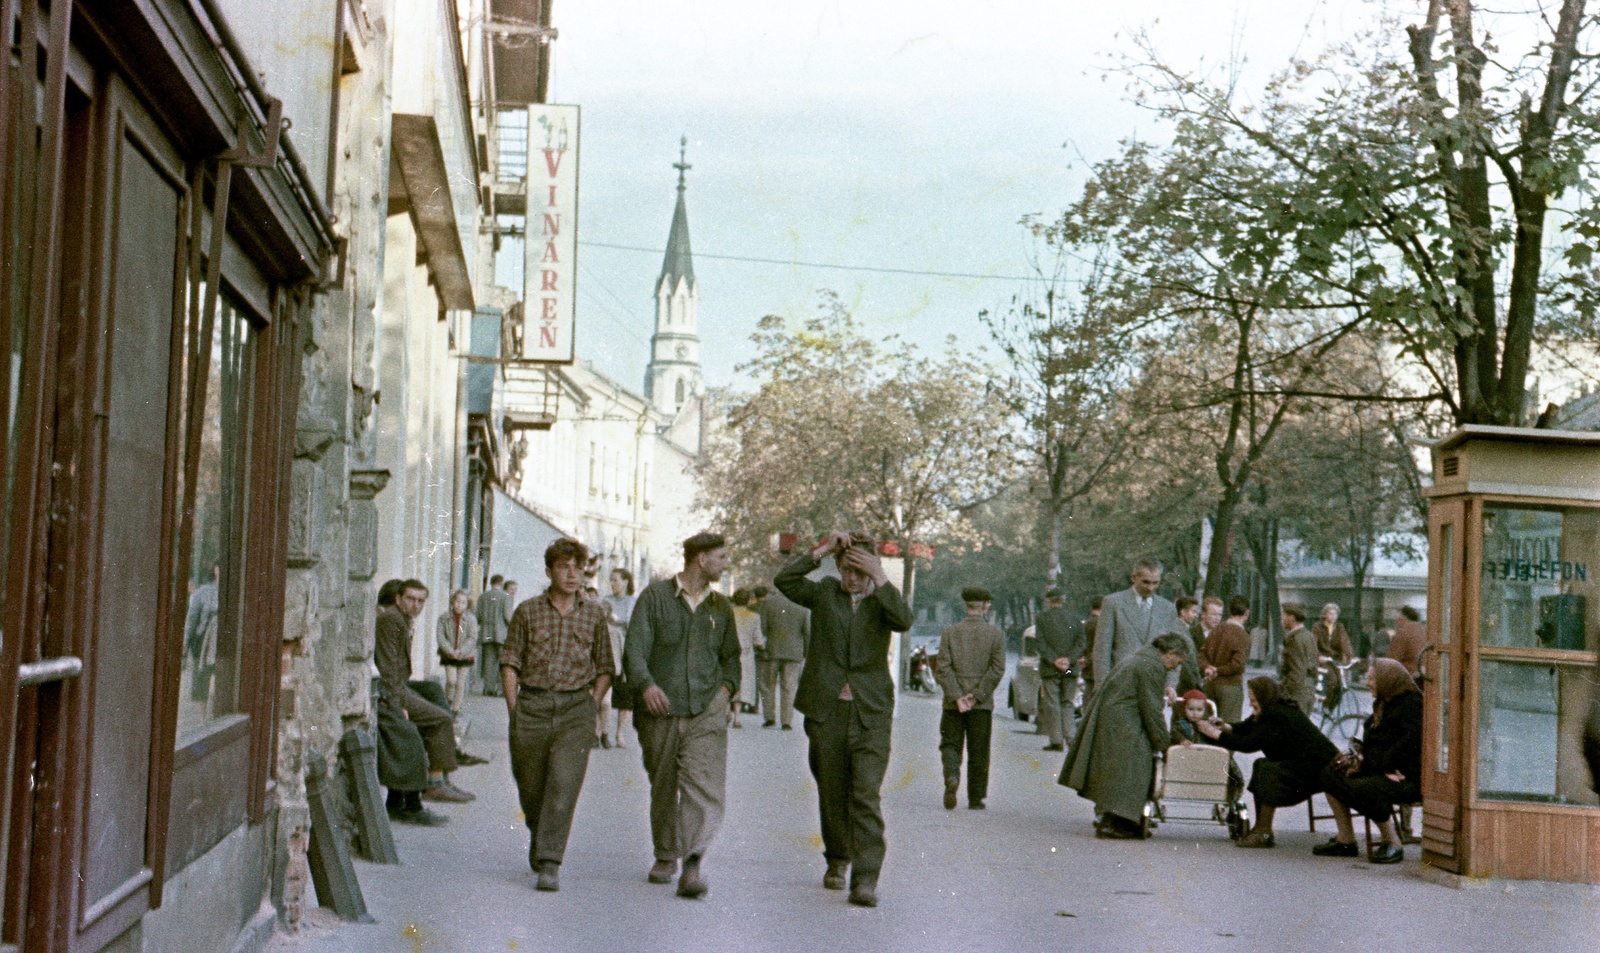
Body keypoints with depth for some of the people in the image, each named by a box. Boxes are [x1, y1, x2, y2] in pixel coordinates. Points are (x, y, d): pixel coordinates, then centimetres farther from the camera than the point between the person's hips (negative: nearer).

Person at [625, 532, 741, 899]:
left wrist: (728, 685, 5)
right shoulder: (655, 597, 3)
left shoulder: (721, 607, 15)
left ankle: (692, 864, -21)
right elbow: (635, 648, -5)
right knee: (663, 787, 9)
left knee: (704, 785, -15)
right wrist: (645, 684, -23)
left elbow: (731, 654, 26)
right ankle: (665, 856, 28)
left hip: (707, 711, 1)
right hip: (660, 710, -1)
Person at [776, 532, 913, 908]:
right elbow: (784, 580, -5)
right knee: (832, 795, 12)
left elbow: (904, 620, -15)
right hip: (826, 711, 2)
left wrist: (879, 579, -20)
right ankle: (837, 860, 32)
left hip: (871, 714, -2)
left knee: (867, 796, -10)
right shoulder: (823, 594, 9)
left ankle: (866, 879, -11)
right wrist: (821, 550, -9)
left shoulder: (882, 599, 6)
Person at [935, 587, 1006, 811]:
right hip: (982, 705, 0)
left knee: (950, 744, 10)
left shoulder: (950, 632, 1)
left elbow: (942, 668, -7)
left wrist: (957, 697, -8)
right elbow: (997, 669, -10)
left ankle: (951, 775, -18)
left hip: (953, 702, 0)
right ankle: (975, 798, 11)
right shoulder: (996, 633, -2)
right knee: (978, 752, 8)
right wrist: (977, 695, -9)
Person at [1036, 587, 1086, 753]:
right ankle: (1070, 735, 0)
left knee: (1051, 705, 1)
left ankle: (1057, 741, -2)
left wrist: (1054, 660, -13)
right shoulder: (1073, 618, 8)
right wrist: (1069, 659, -8)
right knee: (1068, 703, 12)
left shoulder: (1041, 618, -1)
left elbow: (1041, 643, -11)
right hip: (1071, 670, 3)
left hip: (1050, 670, -3)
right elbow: (1082, 643, -1)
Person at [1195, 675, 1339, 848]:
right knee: (1261, 765, 7)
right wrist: (1228, 727, -10)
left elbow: (1251, 743, -27)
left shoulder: (1278, 716, -23)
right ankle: (1261, 829, 7)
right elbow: (1247, 727, 11)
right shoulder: (1277, 710, 8)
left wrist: (1218, 735, -20)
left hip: (1317, 769, -11)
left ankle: (1264, 833, -17)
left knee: (1267, 770, -23)